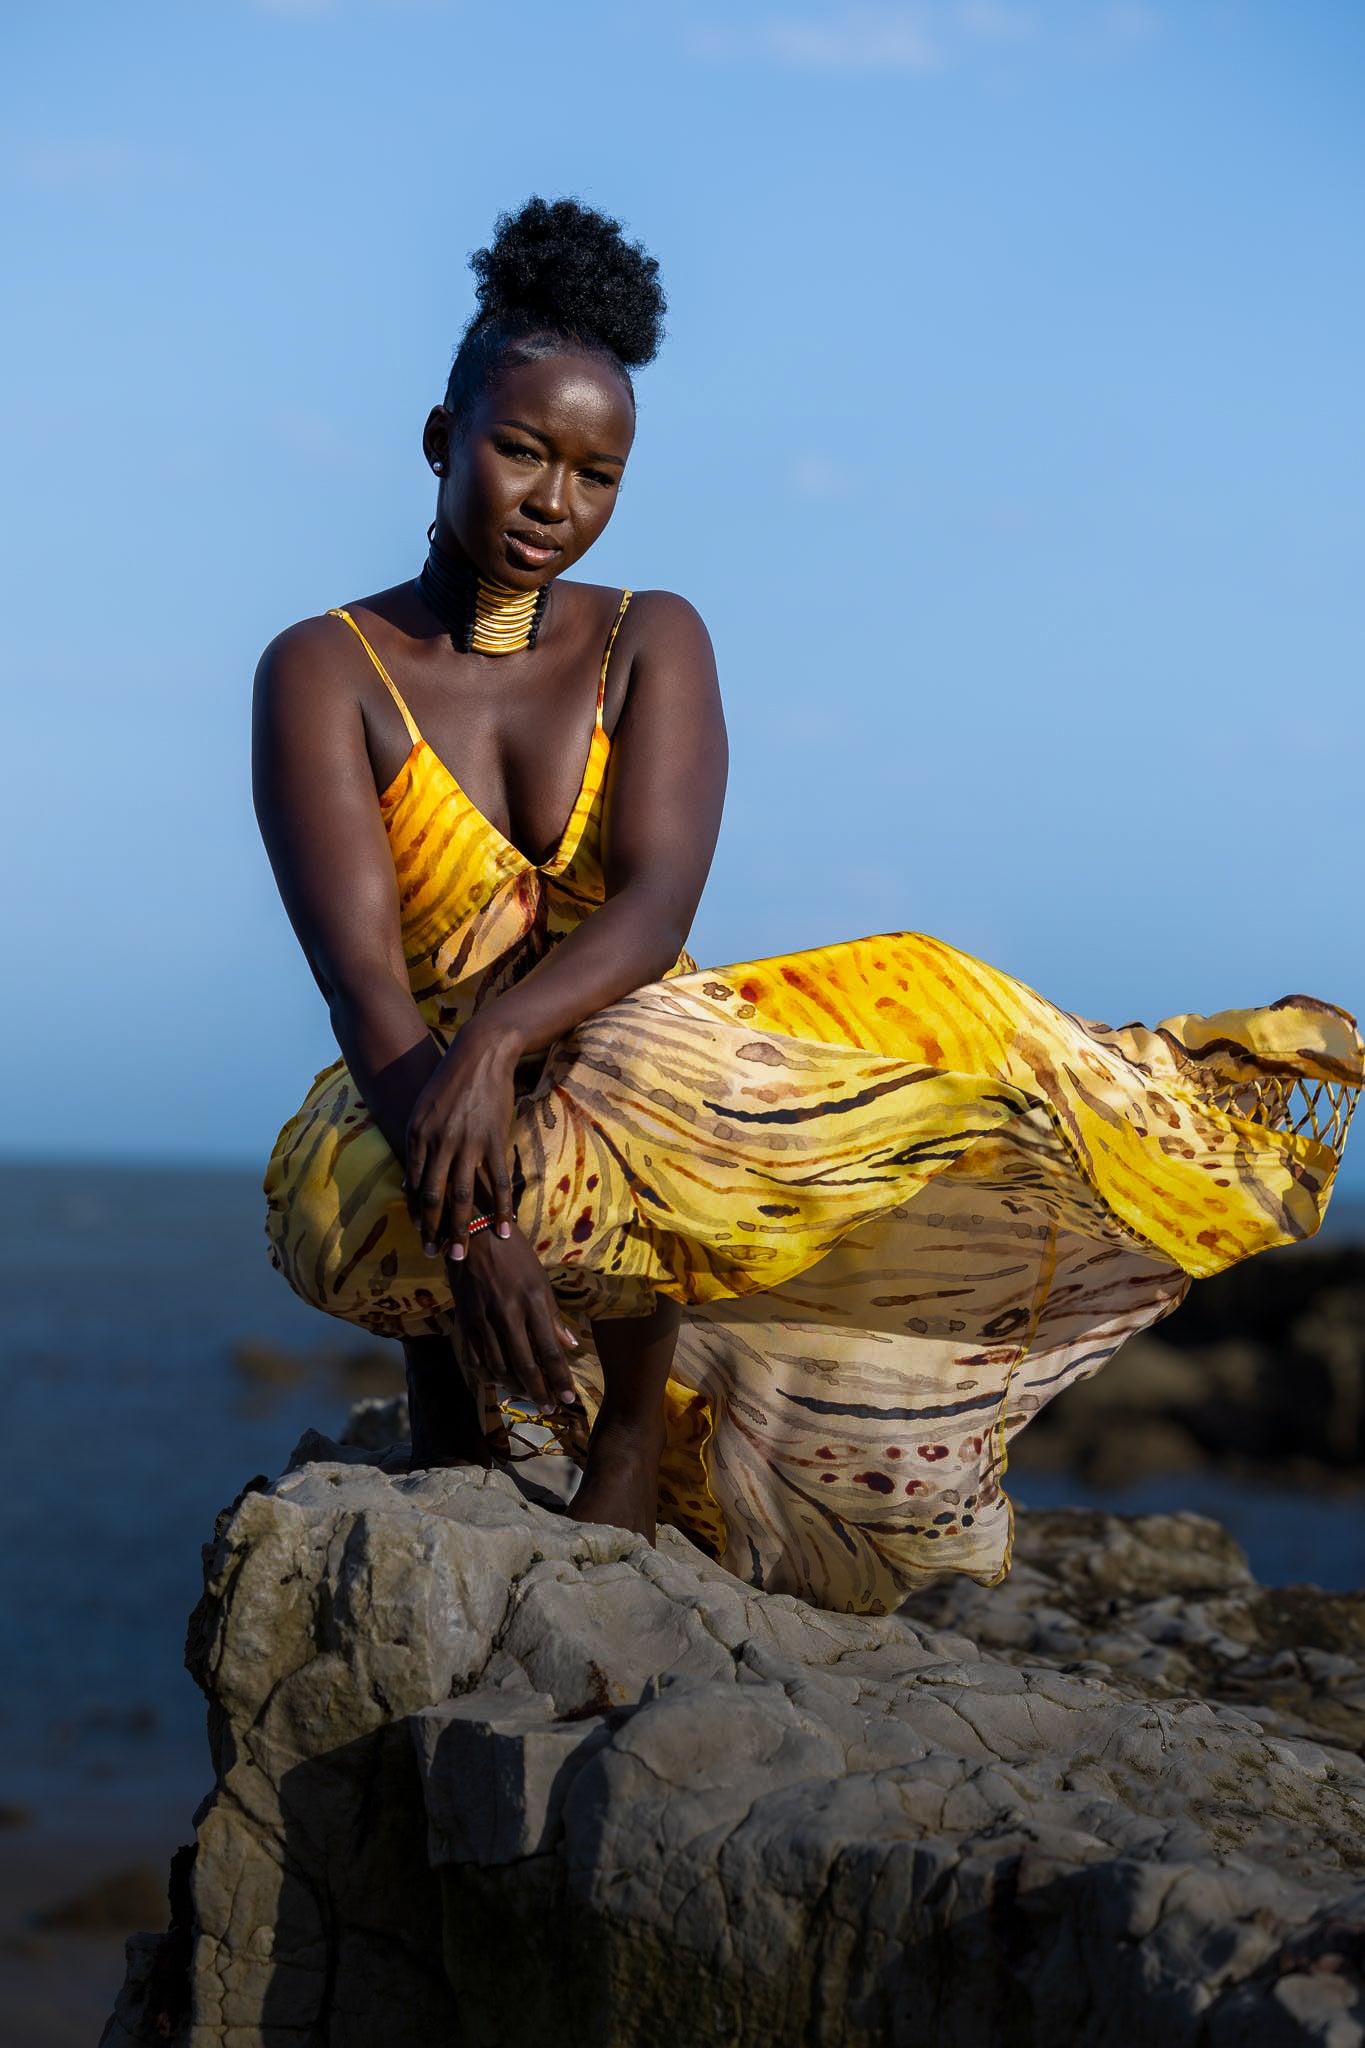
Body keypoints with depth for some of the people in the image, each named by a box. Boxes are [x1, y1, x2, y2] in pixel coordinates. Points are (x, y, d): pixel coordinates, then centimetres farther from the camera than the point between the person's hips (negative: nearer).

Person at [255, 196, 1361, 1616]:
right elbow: (362, 980, -18)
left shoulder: (653, 646, 5)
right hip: (388, 1147, -3)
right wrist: (465, 1222, -35)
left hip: (627, 1100, 3)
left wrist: (498, 1036, -36)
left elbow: (656, 910, -14)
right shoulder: (323, 673, -5)